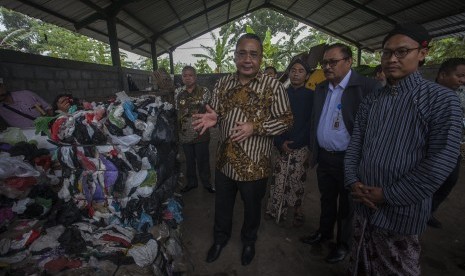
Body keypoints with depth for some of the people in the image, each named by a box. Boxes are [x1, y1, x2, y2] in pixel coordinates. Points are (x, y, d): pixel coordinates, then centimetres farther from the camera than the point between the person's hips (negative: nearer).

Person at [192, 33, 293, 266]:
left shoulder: (273, 86, -12)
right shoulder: (222, 83, 2)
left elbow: (286, 120, -10)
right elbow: (216, 114, 7)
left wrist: (254, 127, -23)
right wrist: (212, 118, -18)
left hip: (254, 164, -3)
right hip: (224, 160, 4)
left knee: (252, 207, 20)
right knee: (222, 204, 23)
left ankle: (249, 241, 51)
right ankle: (220, 237, 52)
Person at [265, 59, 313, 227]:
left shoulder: (311, 96, 2)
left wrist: (310, 150, -7)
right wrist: (280, 142, -6)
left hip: (301, 148, -1)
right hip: (282, 147, 2)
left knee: (297, 181, 5)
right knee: (278, 181, 3)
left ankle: (297, 210, 26)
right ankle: (276, 210, 21)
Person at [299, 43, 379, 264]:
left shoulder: (366, 86, -13)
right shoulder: (321, 88, 7)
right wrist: (314, 149, 10)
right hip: (324, 157, 5)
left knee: (346, 204, 15)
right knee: (326, 200, 22)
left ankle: (343, 243, 37)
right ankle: (324, 232, 45)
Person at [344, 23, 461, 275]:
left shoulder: (442, 99, -9)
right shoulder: (370, 101, 6)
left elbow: (441, 161, -16)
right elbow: (354, 143, 5)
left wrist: (388, 196, -16)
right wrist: (353, 182, -8)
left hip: (400, 212, -4)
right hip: (363, 204, 4)